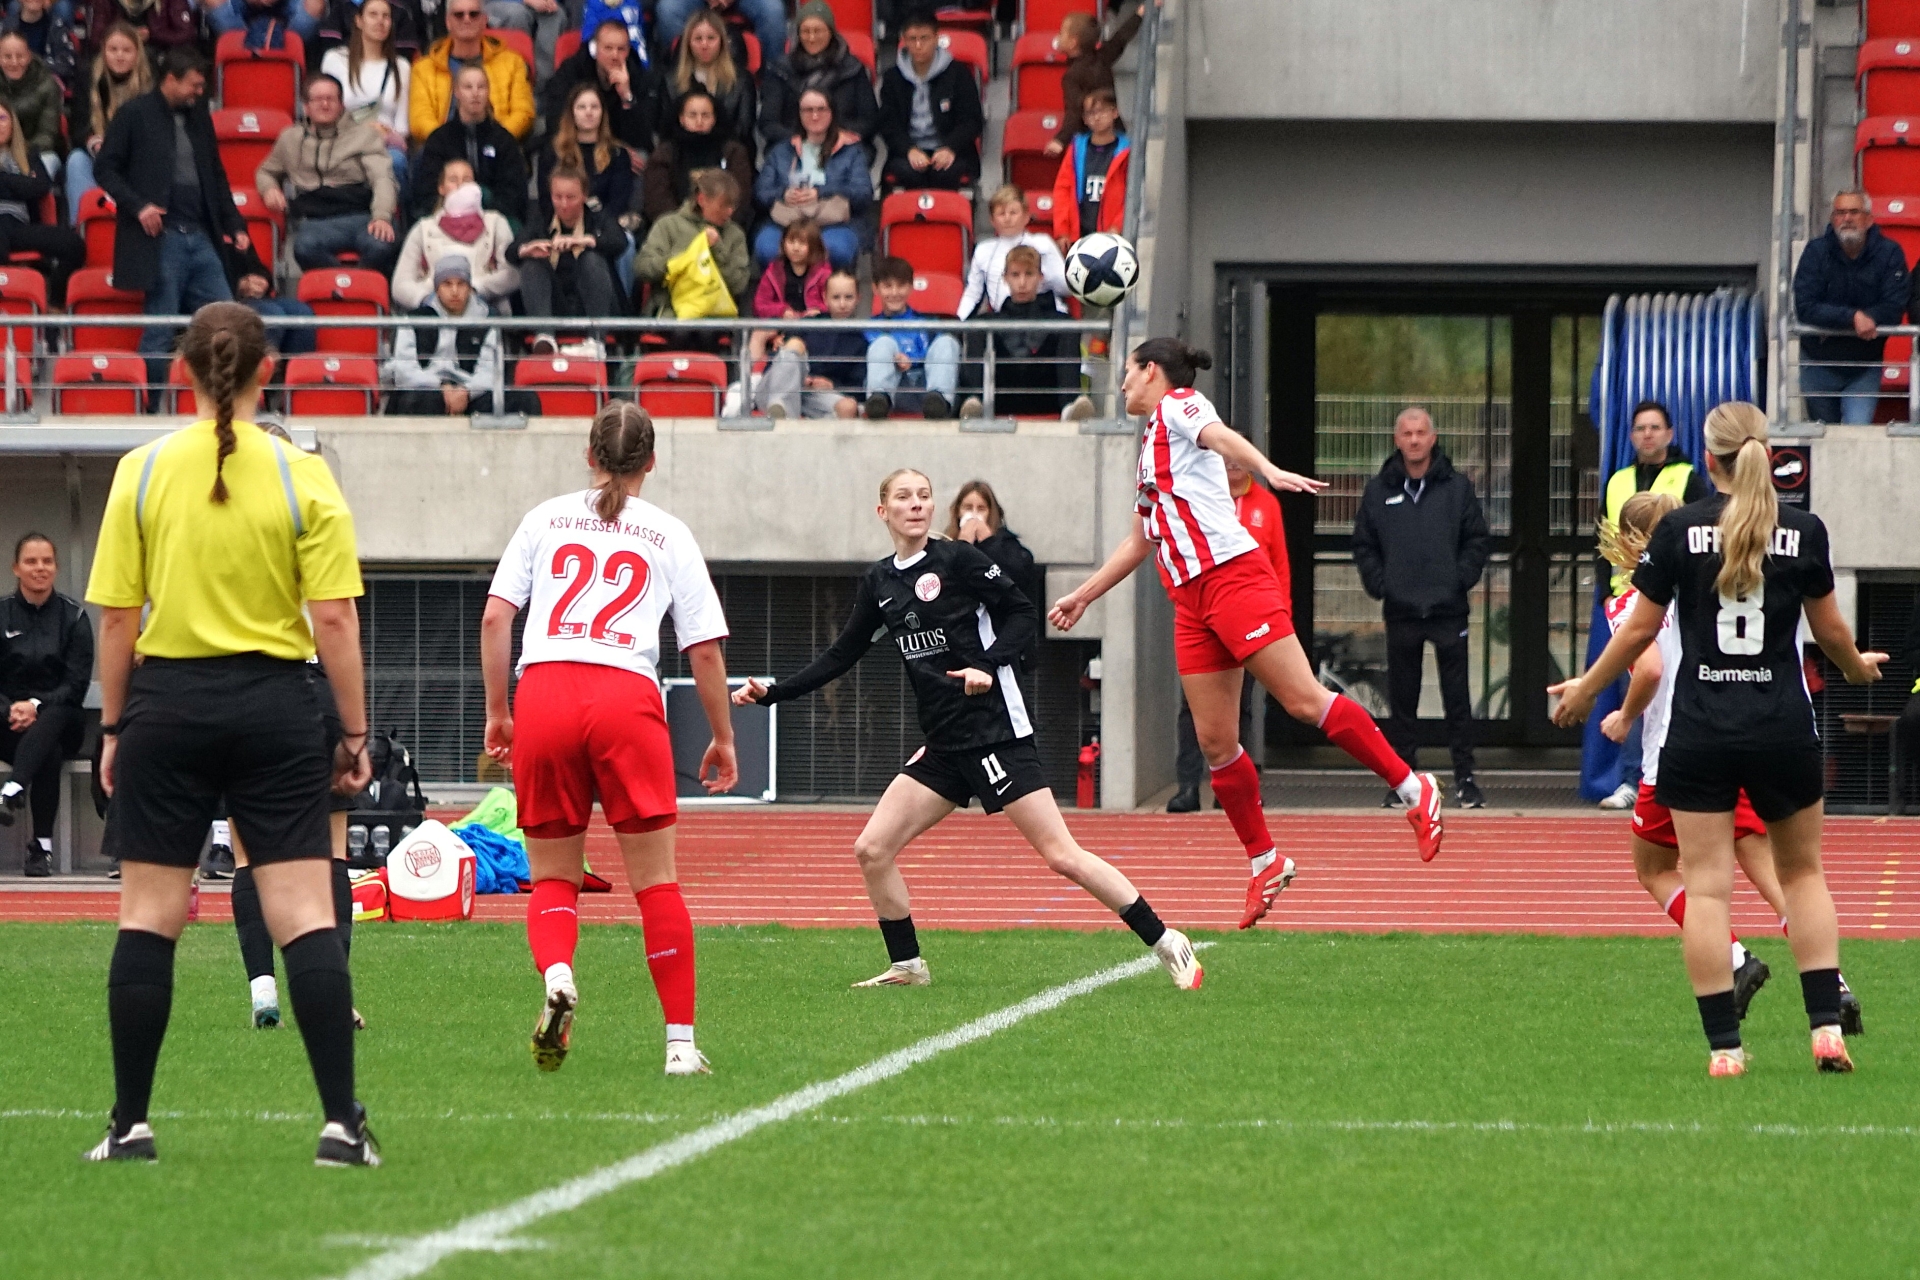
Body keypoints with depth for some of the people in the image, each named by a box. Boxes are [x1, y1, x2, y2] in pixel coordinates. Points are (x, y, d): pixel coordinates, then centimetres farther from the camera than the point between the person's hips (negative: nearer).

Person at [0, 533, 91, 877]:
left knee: (52, 721, -38)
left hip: (60, 719, 0)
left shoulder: (73, 617, 6)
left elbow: (77, 684, -3)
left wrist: (37, 706, -21)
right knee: (49, 752, -37)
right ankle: (42, 846, -45)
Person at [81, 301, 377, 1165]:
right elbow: (335, 619, -5)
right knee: (305, 916, -1)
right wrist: (354, 735, 1)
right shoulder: (303, 477, -4)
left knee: (148, 917, 7)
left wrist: (114, 725, 9)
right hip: (273, 705, -1)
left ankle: (130, 1124, 8)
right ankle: (341, 1122, -7)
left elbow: (117, 616, -1)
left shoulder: (142, 472, -1)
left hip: (167, 704, 1)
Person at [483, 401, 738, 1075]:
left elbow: (496, 615, 7)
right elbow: (705, 648, 9)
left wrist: (496, 712, 14)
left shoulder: (545, 519, 15)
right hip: (627, 693, -1)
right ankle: (681, 1039, 2)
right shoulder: (669, 535, 12)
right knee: (656, 880, 4)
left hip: (542, 693, 1)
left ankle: (556, 973, -19)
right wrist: (722, 738, 19)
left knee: (552, 877, 11)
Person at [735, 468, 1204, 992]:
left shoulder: (957, 560, -7)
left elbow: (1023, 615, -7)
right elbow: (841, 657, 19)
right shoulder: (878, 583, 11)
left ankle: (1165, 943, -4)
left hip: (996, 733, -7)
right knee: (872, 849, -1)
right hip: (943, 747, 7)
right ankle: (907, 965, 13)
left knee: (1062, 855, -11)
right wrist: (772, 692, 12)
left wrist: (988, 664, -22)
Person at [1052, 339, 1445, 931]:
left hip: (1232, 573, -9)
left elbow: (1223, 437, -21)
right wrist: (1082, 596, 41)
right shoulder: (1152, 445, 27)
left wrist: (1269, 472, -40)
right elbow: (1140, 542, 37)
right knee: (1214, 743, 2)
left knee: (1304, 700, -16)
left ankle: (1413, 788, -11)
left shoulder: (1180, 406, 3)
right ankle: (1265, 861, 10)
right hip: (1191, 601, 9)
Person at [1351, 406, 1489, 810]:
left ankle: (1464, 777, 3)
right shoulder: (1379, 491, 7)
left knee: (1457, 698, -1)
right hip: (1400, 612, 1)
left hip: (1449, 610, -1)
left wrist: (1461, 579, -6)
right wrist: (1379, 584, -2)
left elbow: (1476, 541, 5)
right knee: (1402, 700, 5)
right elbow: (1364, 545, 10)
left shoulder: (1457, 487, 3)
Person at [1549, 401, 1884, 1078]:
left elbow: (1640, 628, 1)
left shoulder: (1679, 529, -4)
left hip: (1700, 733, -1)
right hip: (1783, 729, 1)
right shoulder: (1803, 531, -2)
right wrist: (1857, 666, 32)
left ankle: (1723, 1046, -2)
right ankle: (1827, 1027, 7)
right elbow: (1829, 627, 9)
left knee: (1706, 885, 2)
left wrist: (1586, 688, 17)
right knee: (1802, 871, 17)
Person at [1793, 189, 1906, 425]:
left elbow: (1894, 308, -16)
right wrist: (1853, 318, -30)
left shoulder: (1890, 254, -8)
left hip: (1864, 367, -1)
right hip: (1819, 362, 1)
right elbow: (1805, 308, -19)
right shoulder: (1816, 251, -8)